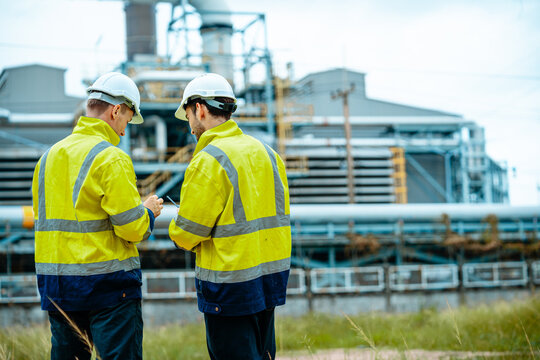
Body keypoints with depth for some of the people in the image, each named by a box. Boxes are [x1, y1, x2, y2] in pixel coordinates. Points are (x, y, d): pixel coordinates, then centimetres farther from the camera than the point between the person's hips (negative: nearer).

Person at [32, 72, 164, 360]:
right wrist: (148, 211, 5)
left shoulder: (49, 156, 11)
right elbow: (132, 227, -16)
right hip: (105, 282, -7)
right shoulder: (111, 158, -12)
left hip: (54, 285, 7)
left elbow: (42, 217, 16)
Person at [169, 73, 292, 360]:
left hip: (231, 288, -8)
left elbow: (187, 233, -14)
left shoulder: (209, 160, -15)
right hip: (272, 278, 8)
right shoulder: (266, 152, 9)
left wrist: (177, 232, 10)